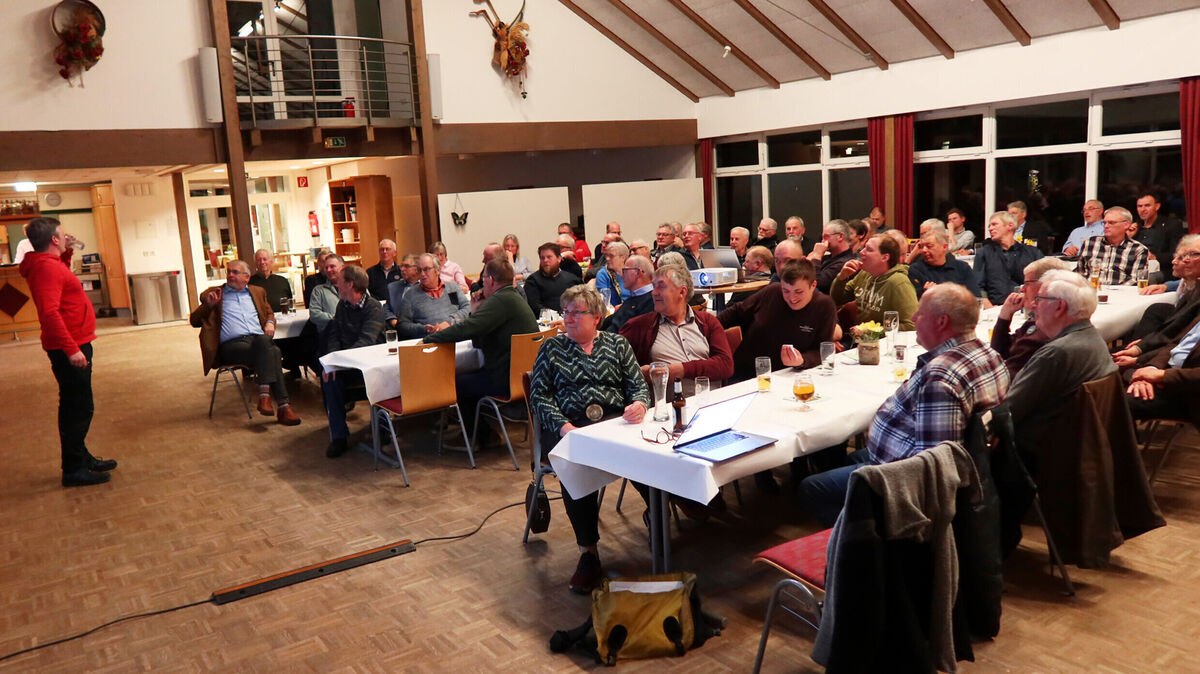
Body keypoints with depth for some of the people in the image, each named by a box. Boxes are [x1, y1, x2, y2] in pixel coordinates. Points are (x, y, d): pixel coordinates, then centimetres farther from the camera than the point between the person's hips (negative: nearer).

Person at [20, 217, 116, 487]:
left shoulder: (49, 263, 12)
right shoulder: (46, 267, -19)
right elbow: (49, 312, -27)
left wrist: (67, 255, 21)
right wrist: (71, 349, -29)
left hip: (73, 344, 11)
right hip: (69, 347, -11)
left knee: (76, 406, 18)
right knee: (79, 408, -5)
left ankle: (81, 457, 29)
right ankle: (73, 470, 2)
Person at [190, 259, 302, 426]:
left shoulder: (257, 292, 27)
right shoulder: (214, 294, 19)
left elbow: (269, 312, 36)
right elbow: (194, 321, 15)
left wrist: (270, 323, 11)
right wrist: (209, 305, -4)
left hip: (259, 340, 3)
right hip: (231, 345, -3)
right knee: (272, 352, -36)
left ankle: (264, 395, -41)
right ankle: (282, 406, -40)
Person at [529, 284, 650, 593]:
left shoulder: (617, 344, 19)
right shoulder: (551, 348, 17)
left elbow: (638, 384, 12)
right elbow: (539, 395, 6)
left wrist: (639, 404, -13)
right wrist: (563, 426, -11)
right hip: (569, 423, -1)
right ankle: (588, 553, -26)